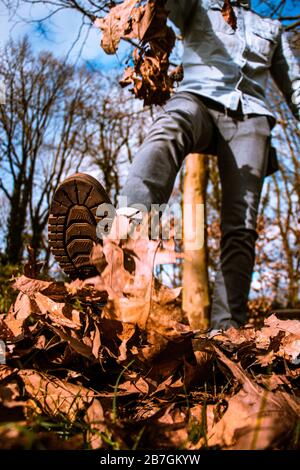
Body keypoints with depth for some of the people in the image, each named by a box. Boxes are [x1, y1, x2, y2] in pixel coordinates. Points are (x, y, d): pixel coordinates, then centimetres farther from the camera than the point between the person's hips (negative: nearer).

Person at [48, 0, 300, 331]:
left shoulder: (273, 28, 36)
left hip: (249, 115, 3)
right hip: (199, 98, -2)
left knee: (240, 227, -17)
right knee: (167, 132, -40)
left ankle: (227, 327, -25)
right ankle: (124, 230, -67)